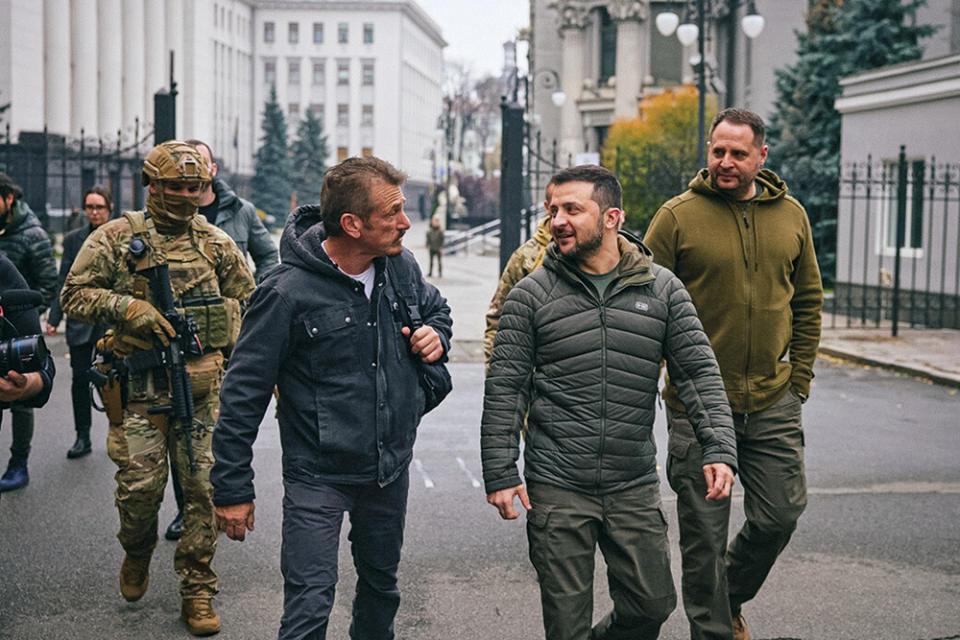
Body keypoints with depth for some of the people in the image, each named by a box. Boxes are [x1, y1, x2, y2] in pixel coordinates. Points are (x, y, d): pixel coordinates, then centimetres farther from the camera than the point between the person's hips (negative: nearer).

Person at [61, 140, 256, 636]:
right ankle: (137, 553, 30)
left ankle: (197, 590, 13)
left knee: (202, 489, 1)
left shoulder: (216, 243, 10)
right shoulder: (117, 238, 2)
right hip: (140, 388, -2)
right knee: (140, 485, -3)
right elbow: (74, 294, 0)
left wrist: (224, 343, 7)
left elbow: (245, 300, 20)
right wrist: (128, 307, -14)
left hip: (201, 389, 2)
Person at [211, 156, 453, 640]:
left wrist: (436, 335, -4)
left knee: (381, 586, 23)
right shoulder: (288, 292, -21)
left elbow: (436, 307, 21)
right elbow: (243, 394, -15)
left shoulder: (402, 266, -3)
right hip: (318, 477, -6)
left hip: (391, 469, 6)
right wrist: (231, 489, -12)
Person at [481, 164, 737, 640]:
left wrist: (719, 448, -10)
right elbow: (504, 390, -1)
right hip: (556, 491, -2)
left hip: (635, 488, 2)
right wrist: (500, 475, -6)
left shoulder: (661, 289, 2)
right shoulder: (531, 295, -2)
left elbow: (699, 373, 2)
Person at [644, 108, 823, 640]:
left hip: (773, 403, 3)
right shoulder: (677, 216, -5)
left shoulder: (791, 216, 7)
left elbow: (807, 301, 15)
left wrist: (799, 379, 9)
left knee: (780, 515, 7)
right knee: (705, 530, 4)